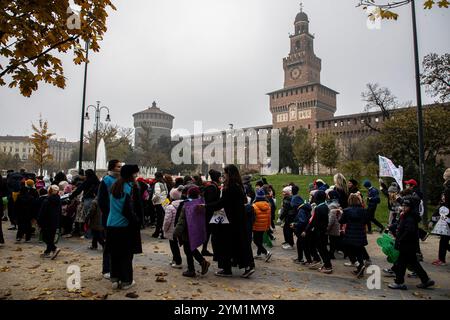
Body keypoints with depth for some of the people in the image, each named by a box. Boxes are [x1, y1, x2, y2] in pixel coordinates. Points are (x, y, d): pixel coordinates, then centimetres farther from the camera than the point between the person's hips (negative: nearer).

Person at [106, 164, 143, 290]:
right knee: (126, 254, 6)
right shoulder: (131, 187, -13)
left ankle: (115, 279, 21)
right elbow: (129, 209, -19)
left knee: (115, 254, 14)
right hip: (125, 225, -6)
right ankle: (126, 281, 14)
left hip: (111, 225, 6)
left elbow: (111, 205, 15)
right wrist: (136, 221, -6)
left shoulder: (115, 186, 8)